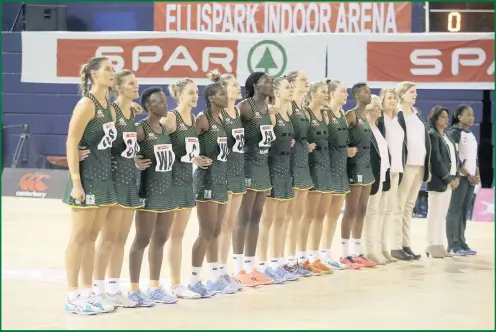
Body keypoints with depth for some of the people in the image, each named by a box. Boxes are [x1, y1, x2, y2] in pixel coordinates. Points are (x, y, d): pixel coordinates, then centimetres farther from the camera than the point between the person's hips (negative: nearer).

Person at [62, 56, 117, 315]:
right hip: (87, 177, -8)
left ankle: (87, 292, 17)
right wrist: (75, 182, -19)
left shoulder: (109, 107, 12)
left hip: (105, 177, 8)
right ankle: (73, 296, 3)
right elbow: (71, 143, -16)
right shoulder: (86, 104, -12)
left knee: (91, 237, 12)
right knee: (79, 238, -2)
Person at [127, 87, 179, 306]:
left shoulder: (165, 128, 12)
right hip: (149, 192, -8)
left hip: (167, 191, 8)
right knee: (142, 240, -1)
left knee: (160, 240, 12)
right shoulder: (140, 129, -12)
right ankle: (134, 289, 7)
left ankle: (155, 287, 21)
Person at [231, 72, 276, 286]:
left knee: (256, 218, 11)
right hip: (248, 164, -8)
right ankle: (238, 269, 3)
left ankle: (250, 267, 16)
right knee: (243, 218, -3)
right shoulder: (245, 107, -13)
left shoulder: (268, 109, 12)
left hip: (263, 165, 8)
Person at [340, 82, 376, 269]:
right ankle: (345, 254, -2)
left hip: (367, 167, 9)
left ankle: (357, 252, 15)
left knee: (362, 211, 10)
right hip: (355, 167, -9)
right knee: (351, 211, -6)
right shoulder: (351, 115, -10)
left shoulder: (368, 116, 15)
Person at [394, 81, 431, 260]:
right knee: (399, 206, -6)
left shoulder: (417, 115, 18)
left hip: (419, 165, 7)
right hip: (405, 165, -7)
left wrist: (427, 166, 13)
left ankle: (406, 245, 12)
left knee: (409, 207, 9)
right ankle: (396, 246, -6)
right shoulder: (397, 115, -6)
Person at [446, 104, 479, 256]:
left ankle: (461, 242, 9)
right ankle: (453, 245, -7)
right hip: (460, 176, -7)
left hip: (471, 177, 7)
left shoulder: (472, 135, 17)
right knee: (455, 209, -7)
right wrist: (468, 175, -13)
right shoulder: (454, 133, -6)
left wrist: (477, 175, 4)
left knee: (464, 210, 7)